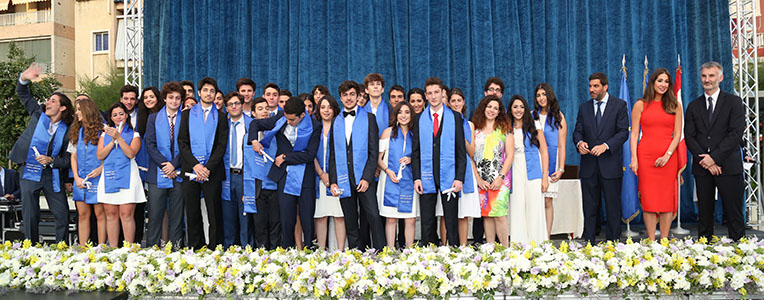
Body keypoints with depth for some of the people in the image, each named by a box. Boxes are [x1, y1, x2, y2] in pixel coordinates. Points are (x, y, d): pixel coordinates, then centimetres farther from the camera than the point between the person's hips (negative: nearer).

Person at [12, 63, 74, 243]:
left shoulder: (67, 130, -1)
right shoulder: (38, 113, 4)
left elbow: (67, 160, -1)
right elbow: (22, 93, 9)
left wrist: (51, 161, -17)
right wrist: (24, 78, -8)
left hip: (52, 175, 0)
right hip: (30, 173, 1)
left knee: (62, 215, 0)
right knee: (30, 216, 4)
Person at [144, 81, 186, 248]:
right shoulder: (153, 118, 9)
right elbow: (150, 145, 2)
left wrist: (174, 165, -11)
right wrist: (164, 164, -9)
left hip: (179, 173, 0)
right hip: (158, 174, 1)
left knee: (177, 216, 4)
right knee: (155, 215, 0)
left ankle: (176, 250, 10)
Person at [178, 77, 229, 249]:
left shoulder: (221, 117, 8)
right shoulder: (187, 115, 12)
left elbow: (221, 145, 1)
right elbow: (182, 142, 3)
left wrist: (208, 168, -11)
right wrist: (195, 165, -10)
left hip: (212, 172, -1)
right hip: (190, 170, 1)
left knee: (214, 214, 0)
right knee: (192, 214, 4)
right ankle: (195, 249, 13)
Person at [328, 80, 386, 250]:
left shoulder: (368, 118, 5)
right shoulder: (336, 122, 14)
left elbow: (374, 151, -2)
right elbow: (333, 155, 13)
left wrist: (367, 178, -12)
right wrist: (332, 181, 2)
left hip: (363, 177, -3)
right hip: (343, 180, 3)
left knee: (373, 216, -11)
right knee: (350, 223, 7)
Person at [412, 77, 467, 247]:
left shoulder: (455, 117, 5)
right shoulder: (419, 119, 9)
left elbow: (461, 151, 2)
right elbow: (415, 151, 7)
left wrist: (459, 178, -7)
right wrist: (417, 177, -3)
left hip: (449, 178, -1)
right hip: (426, 179, 1)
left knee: (452, 224, 4)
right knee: (427, 225, 6)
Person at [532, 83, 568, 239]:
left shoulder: (558, 116, 6)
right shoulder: (532, 116, 12)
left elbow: (561, 145, 3)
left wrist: (561, 169, -5)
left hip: (551, 165, -1)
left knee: (547, 202, -3)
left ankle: (547, 239, 2)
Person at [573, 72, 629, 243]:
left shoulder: (619, 105, 2)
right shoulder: (584, 108, 13)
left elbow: (623, 132, -5)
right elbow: (578, 131, 10)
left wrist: (605, 146, -19)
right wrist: (579, 142, -14)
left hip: (610, 165, -3)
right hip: (589, 166, 3)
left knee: (613, 208, 3)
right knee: (589, 208, 5)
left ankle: (613, 243, 11)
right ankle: (588, 243, 10)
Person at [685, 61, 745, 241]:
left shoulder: (733, 102, 3)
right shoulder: (694, 106, 12)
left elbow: (736, 133, -7)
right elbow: (689, 137, 5)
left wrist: (715, 157, -14)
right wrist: (704, 160, -9)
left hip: (728, 166, -3)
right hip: (702, 167, 3)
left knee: (733, 213, -1)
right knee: (704, 213, 7)